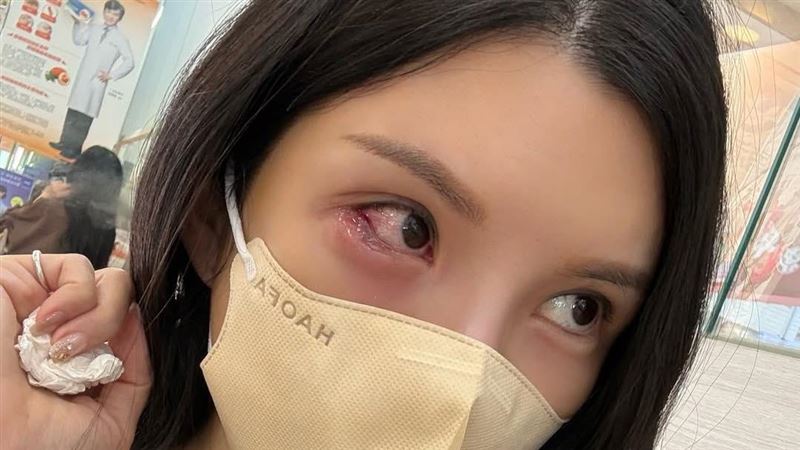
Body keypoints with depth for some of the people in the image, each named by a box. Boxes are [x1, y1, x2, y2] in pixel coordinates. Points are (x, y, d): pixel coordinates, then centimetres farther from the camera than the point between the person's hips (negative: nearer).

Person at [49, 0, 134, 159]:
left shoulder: (120, 39, -2)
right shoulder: (94, 28, 13)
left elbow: (129, 62, -4)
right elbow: (78, 40, 11)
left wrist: (111, 75, -9)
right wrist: (79, 23, 1)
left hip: (97, 81, -5)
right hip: (82, 77, 5)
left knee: (84, 117, -5)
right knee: (73, 112, 9)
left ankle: (75, 148, 0)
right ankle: (66, 142, 18)